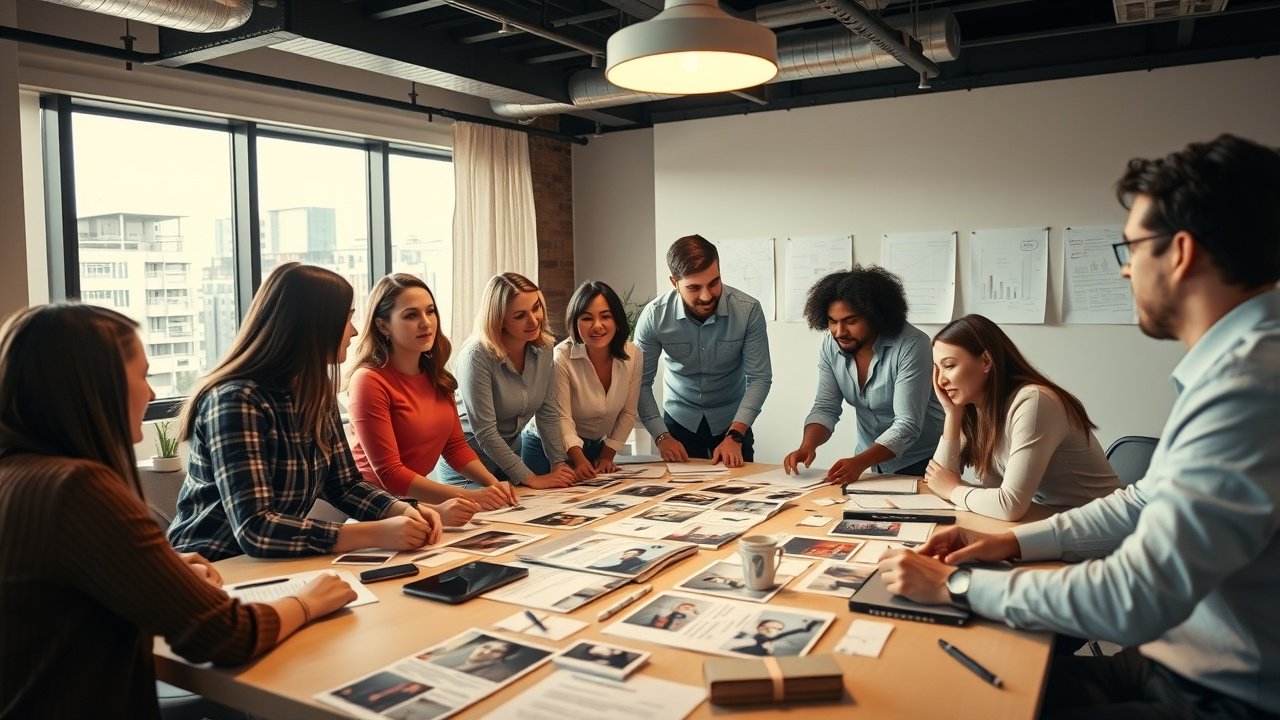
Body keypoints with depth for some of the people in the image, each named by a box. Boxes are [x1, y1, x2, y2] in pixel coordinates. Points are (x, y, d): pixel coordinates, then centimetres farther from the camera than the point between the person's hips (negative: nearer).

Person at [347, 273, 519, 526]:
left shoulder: (434, 375, 5)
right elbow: (389, 474, -20)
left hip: (416, 501, 7)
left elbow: (455, 445, 9)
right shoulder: (370, 380, -18)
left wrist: (493, 485, -9)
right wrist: (469, 496, -24)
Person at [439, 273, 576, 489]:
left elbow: (548, 413, -1)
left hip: (511, 451, 6)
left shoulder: (543, 349, -8)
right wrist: (532, 479, -26)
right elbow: (484, 432, -27)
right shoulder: (477, 356, -28)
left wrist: (558, 463, -11)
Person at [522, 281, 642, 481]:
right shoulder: (561, 358, -26)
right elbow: (562, 417, -31)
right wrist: (579, 459, -44)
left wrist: (607, 456, -3)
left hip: (596, 446, 4)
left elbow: (627, 413, -3)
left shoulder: (632, 355, -13)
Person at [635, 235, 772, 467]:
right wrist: (661, 436, -23)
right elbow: (641, 383, -14)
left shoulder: (748, 310, -23)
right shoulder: (653, 316, -21)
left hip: (732, 421, 0)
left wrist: (735, 436, -27)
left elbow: (759, 378, -18)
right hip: (679, 419, 0)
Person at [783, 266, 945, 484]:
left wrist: (859, 462, -38)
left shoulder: (911, 346, -23)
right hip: (870, 459, 4)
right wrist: (807, 446, -23)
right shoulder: (831, 345, -7)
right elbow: (826, 408, -3)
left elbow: (907, 425, -25)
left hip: (921, 464, -4)